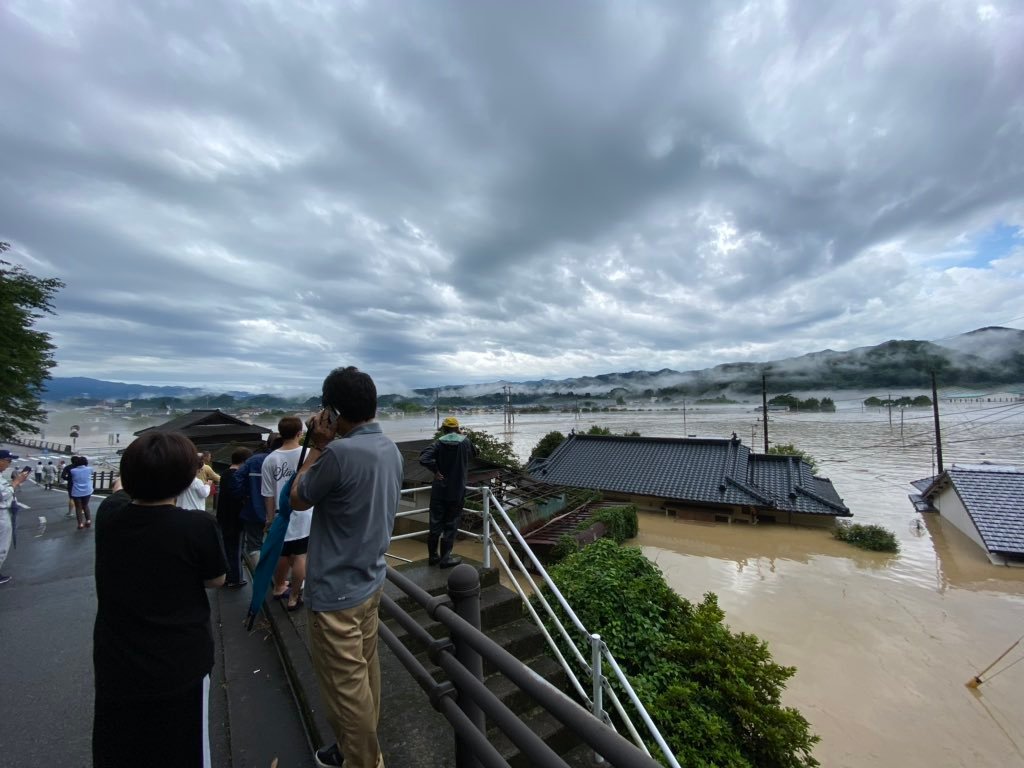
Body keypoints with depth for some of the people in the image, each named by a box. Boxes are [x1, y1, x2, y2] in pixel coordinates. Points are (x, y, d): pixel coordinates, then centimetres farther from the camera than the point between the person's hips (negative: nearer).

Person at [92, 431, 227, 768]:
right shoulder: (198, 526, -26)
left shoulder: (108, 514, -13)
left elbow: (123, 489, 13)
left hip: (115, 666, 4)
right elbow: (215, 580, -8)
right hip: (179, 668, -4)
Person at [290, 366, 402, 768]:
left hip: (336, 590, -8)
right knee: (364, 670, 25)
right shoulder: (390, 449, -1)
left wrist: (317, 446, -4)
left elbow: (298, 499, -10)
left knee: (346, 685, 12)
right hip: (370, 579, 8)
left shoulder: (341, 452, -28)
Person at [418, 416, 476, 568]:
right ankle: (445, 558, 13)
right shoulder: (465, 441, -5)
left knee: (435, 523, 13)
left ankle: (433, 556, 26)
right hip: (457, 491, -1)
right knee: (451, 524, 9)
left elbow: (424, 458, -24)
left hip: (439, 490, 1)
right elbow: (473, 453, 16)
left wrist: (436, 471, -12)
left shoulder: (439, 443, -9)